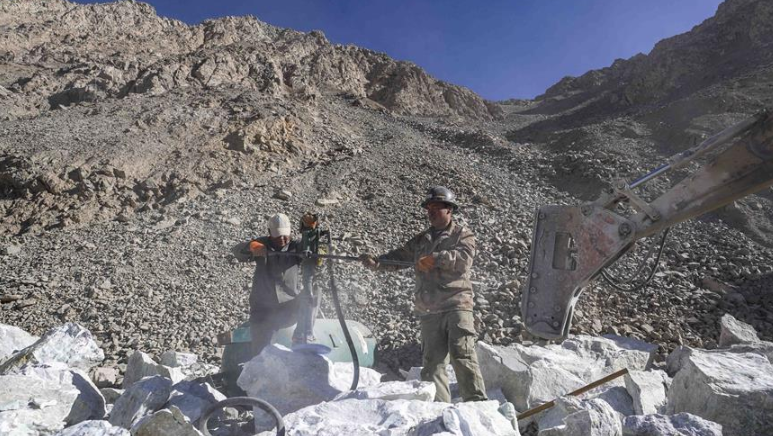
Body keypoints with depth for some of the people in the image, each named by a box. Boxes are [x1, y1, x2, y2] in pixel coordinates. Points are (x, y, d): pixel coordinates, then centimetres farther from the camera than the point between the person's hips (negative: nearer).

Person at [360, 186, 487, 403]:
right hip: (429, 311, 5)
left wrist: (436, 258, -22)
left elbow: (464, 259, -12)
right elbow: (399, 256, 11)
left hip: (457, 305, -4)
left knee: (463, 355, -14)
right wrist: (376, 262, -7)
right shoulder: (421, 240, 20)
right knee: (432, 361, 5)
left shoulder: (463, 235, 7)